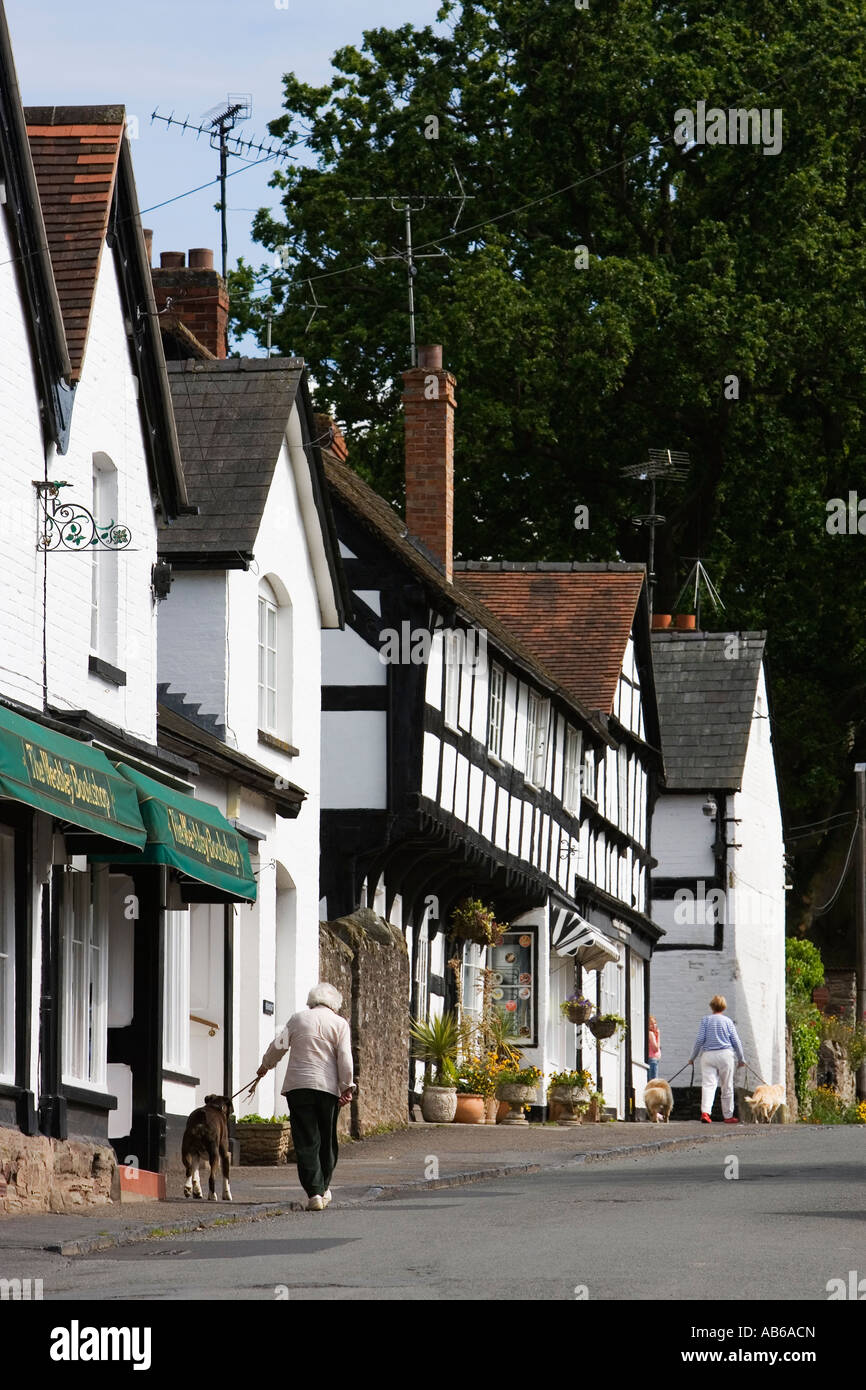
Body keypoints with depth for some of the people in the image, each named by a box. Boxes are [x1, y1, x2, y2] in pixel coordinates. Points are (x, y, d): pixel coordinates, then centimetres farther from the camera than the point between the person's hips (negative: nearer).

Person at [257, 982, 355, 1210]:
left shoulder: (298, 1019, 8)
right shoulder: (339, 1024, 5)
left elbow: (278, 1045, 10)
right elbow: (345, 1058, -3)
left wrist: (265, 1066, 27)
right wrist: (347, 1087, -3)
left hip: (298, 1085, 0)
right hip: (328, 1087, 0)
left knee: (306, 1142, -3)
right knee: (327, 1140, 14)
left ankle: (314, 1192, -13)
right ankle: (323, 1188, 25)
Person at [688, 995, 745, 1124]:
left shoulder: (705, 1020, 4)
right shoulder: (727, 1021, 5)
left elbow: (700, 1039, -2)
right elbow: (736, 1042, 7)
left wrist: (692, 1057, 8)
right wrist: (741, 1059, 19)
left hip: (708, 1055, 0)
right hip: (725, 1055, 0)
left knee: (708, 1084, -9)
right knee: (727, 1087, 9)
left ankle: (705, 1112, -28)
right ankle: (728, 1116, 16)